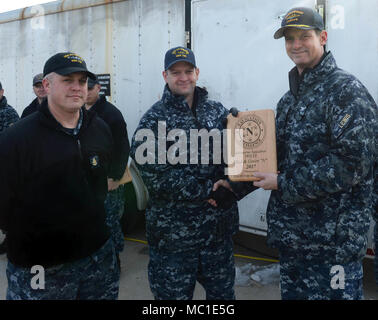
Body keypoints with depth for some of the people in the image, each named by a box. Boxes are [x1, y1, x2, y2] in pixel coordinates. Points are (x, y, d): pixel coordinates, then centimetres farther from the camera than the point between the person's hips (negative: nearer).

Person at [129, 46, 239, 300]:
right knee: (174, 293, 14)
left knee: (223, 292, 20)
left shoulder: (217, 111, 6)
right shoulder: (154, 120, -6)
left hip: (219, 227, 4)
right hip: (173, 232, -3)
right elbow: (156, 176, -15)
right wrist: (208, 190, -16)